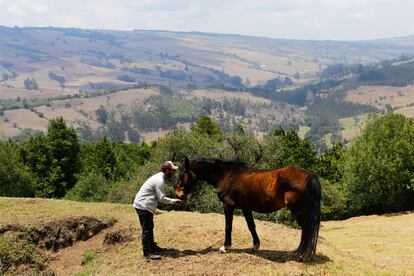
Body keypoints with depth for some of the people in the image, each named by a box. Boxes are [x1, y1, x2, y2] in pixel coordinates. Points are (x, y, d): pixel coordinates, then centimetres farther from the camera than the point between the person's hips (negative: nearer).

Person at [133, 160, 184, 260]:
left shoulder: (159, 178, 11)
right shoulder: (159, 181, -22)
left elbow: (159, 197, 16)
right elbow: (161, 198, -21)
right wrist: (174, 201, -12)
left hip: (145, 206, 11)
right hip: (143, 206, -11)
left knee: (150, 228, 21)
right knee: (147, 229, -6)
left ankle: (152, 247, 34)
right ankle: (147, 253, -3)